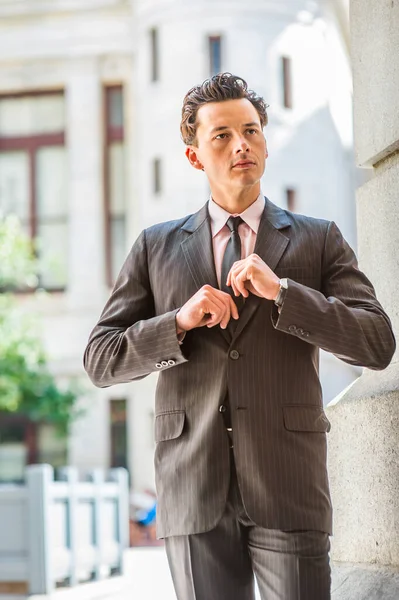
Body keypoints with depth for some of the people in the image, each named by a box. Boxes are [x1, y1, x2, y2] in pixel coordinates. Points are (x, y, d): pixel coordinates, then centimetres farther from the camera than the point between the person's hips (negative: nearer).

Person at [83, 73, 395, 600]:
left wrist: (281, 291, -12)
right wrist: (180, 322, -10)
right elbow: (100, 360, 7)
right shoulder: (157, 248, 12)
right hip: (193, 494, 1)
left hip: (288, 492, -1)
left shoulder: (318, 241, 9)